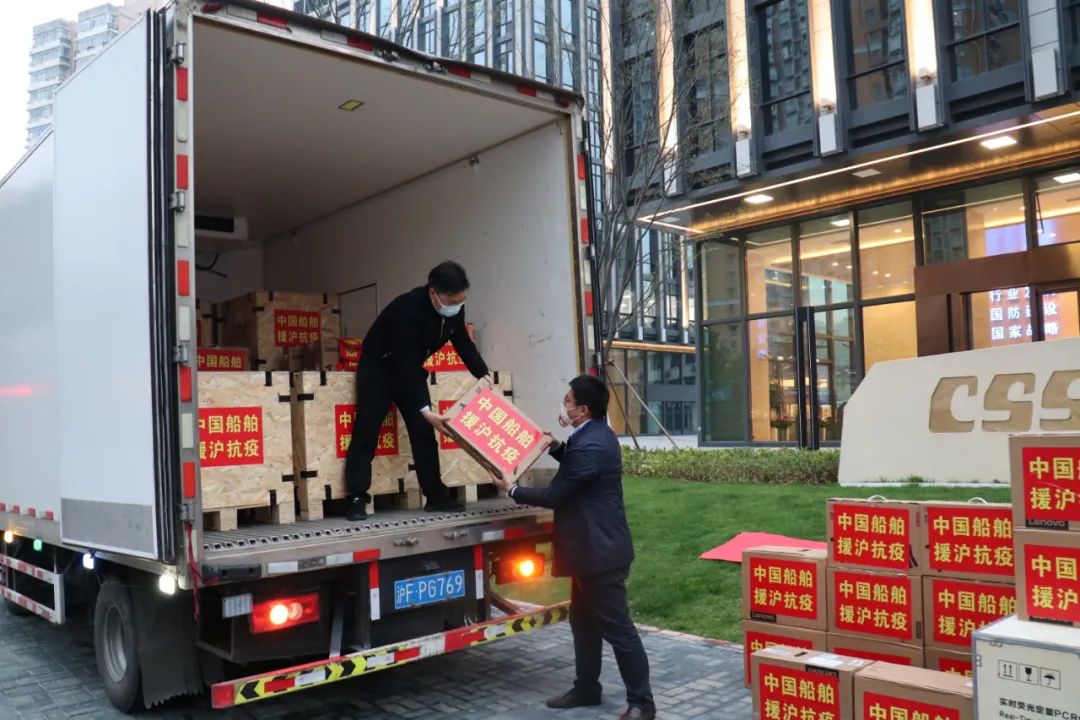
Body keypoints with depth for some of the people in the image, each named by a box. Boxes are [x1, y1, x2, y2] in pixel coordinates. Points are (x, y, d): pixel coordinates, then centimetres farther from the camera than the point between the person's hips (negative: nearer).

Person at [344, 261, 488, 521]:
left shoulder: (454, 308, -15)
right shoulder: (408, 310, -36)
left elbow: (463, 342, 3)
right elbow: (405, 363, -37)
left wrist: (484, 376, -7)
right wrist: (426, 411, -39)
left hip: (410, 368, 7)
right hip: (378, 366, -6)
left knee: (423, 431, 3)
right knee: (367, 430, -10)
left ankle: (436, 496, 8)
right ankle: (357, 499, -5)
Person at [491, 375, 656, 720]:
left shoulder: (590, 446, -25)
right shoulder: (594, 435, 8)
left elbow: (554, 495, -18)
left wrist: (512, 490, -4)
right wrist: (556, 447, 11)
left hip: (601, 550, -11)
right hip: (592, 547, 11)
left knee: (617, 627, -1)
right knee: (584, 621, 20)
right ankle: (586, 688, 33)